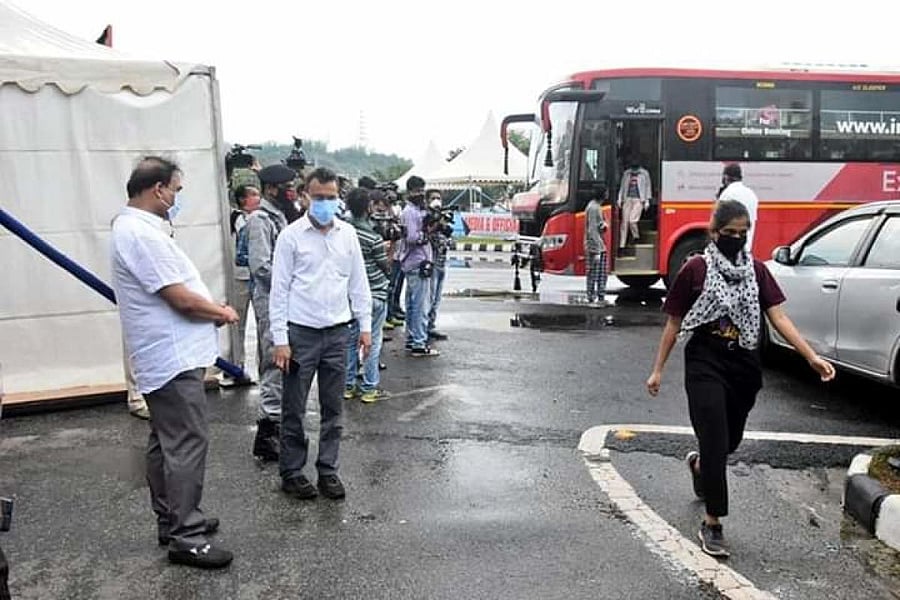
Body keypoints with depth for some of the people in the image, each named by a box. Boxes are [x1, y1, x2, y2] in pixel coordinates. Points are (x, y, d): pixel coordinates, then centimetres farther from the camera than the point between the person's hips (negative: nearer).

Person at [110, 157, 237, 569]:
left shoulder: (134, 227, 14)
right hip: (173, 359, -11)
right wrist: (222, 313, -5)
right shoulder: (142, 234, -20)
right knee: (187, 445, -6)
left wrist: (211, 307, 7)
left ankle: (172, 520, 30)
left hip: (164, 357, 11)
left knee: (166, 442, 18)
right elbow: (181, 298, -22)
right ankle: (186, 537, 2)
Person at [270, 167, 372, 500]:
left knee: (333, 409, 10)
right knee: (294, 409, 5)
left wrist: (365, 326, 6)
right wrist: (280, 339, -10)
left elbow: (359, 283, 12)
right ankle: (291, 472, 20)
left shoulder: (348, 234, 6)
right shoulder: (291, 235, -5)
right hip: (301, 332, -3)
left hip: (337, 332, 4)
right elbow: (279, 289, -6)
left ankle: (328, 471, 22)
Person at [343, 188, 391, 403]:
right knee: (373, 342, 3)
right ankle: (369, 388, 9)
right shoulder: (374, 238, -19)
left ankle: (348, 385, 20)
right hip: (374, 294, -6)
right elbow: (386, 268, -8)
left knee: (350, 339, 13)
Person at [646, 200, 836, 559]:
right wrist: (658, 369, -2)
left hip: (744, 368, 5)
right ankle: (712, 525, 6)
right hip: (706, 366, -4)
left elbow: (778, 317, -1)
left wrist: (812, 357, -13)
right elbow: (674, 322, -2)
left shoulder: (756, 270, 4)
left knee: (731, 441, 19)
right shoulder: (695, 269, -7)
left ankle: (698, 464, 53)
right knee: (715, 445, -7)